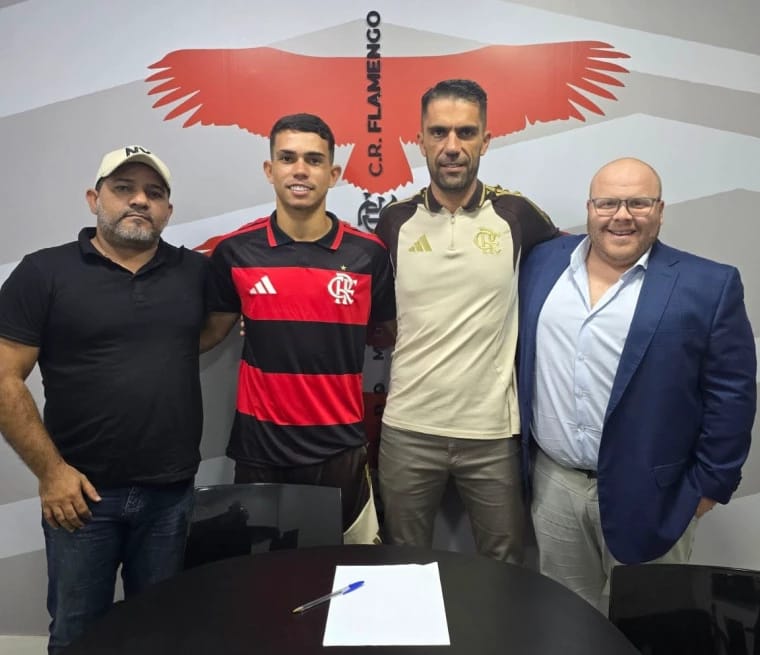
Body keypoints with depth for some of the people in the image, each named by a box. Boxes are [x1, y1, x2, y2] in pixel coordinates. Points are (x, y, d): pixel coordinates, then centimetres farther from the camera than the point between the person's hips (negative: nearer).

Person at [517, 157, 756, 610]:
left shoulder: (708, 286, -9)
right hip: (553, 480, 3)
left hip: (648, 494, -3)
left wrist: (709, 485, -5)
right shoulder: (544, 263, 2)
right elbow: (521, 358, 10)